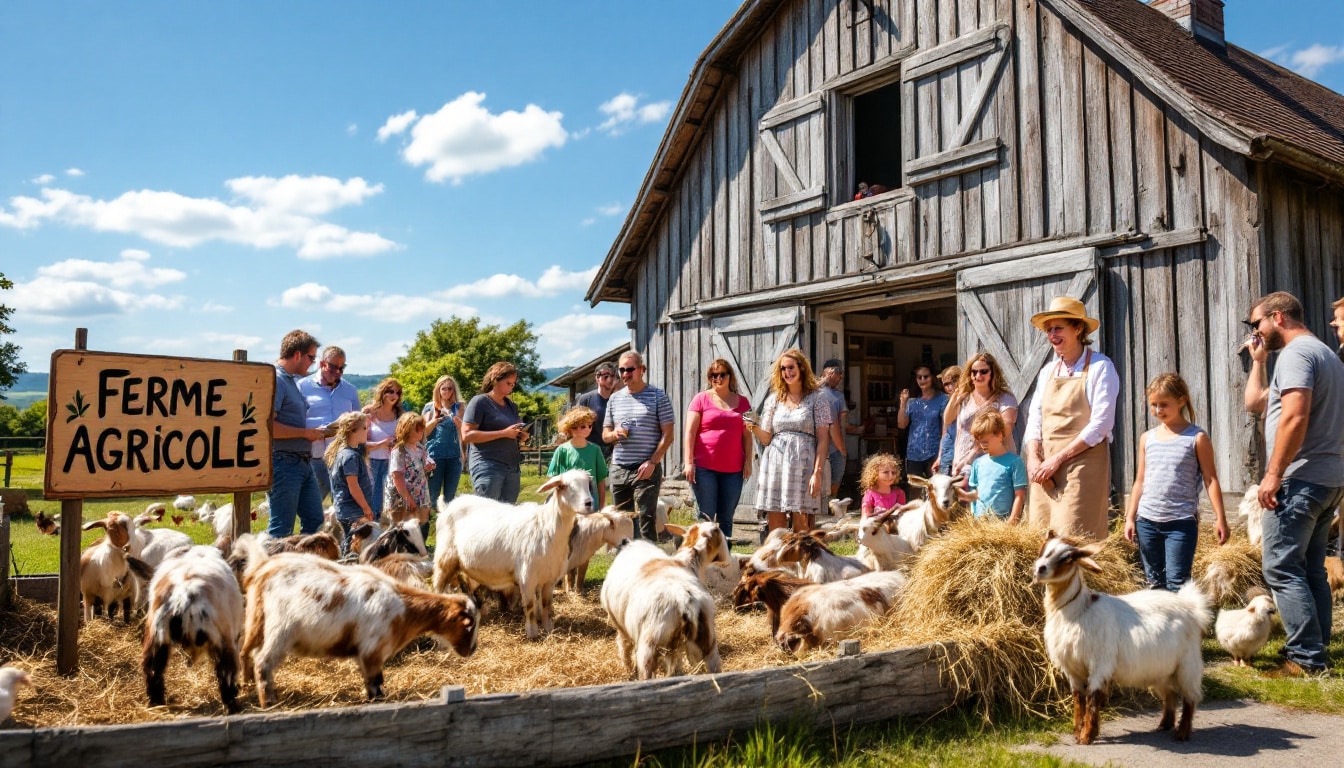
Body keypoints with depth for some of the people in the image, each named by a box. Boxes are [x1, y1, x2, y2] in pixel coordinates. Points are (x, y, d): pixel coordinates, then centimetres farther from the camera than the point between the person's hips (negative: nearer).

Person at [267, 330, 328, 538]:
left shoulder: (292, 380, 17)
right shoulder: (275, 380, -14)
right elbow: (267, 426, -23)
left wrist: (313, 433, 11)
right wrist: (305, 433, -16)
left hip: (302, 463, 10)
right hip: (283, 463, -10)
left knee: (314, 521, 12)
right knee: (282, 529, -4)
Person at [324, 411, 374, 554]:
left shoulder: (341, 451, 11)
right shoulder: (350, 456, -18)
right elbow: (353, 486, -20)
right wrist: (366, 509, -14)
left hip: (343, 511, 10)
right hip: (354, 513, -10)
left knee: (346, 545, 17)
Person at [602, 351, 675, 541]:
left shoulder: (658, 397, -1)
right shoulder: (615, 398, 14)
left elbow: (668, 434, -5)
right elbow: (605, 434, 19)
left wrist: (652, 462, -14)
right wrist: (614, 434, -5)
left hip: (646, 470, -5)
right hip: (618, 469, 5)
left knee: (646, 519, -7)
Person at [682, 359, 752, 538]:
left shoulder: (742, 402, 13)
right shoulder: (701, 399, 4)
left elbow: (747, 435, 14)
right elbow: (690, 432, -1)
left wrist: (748, 461, 5)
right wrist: (688, 462, -9)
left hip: (733, 469, 3)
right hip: (704, 467, -3)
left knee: (726, 518, 7)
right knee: (706, 517, -3)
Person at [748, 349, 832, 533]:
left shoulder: (817, 398, 5)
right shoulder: (774, 399, 15)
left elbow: (823, 439, -1)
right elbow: (766, 438, 14)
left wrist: (817, 472, -9)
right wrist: (754, 427, -7)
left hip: (803, 466, -3)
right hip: (775, 463, 3)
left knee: (801, 524, -4)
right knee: (775, 526, 1)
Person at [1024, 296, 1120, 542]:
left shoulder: (1100, 367, -5)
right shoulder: (1048, 371, 15)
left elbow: (1101, 423, -12)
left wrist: (1058, 459, -14)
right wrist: (1033, 459, -3)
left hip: (1083, 465, -6)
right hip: (1046, 468, 6)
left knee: (1075, 539, -9)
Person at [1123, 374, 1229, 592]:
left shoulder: (1197, 438, -2)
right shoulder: (1147, 438, 9)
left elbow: (1210, 479, -2)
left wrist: (1220, 518, -8)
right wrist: (1130, 517, 9)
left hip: (1181, 522, -4)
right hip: (1147, 521, 4)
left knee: (1177, 583, -6)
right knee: (1154, 582, 11)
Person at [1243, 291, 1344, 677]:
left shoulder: (1296, 353, -11)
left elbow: (1295, 416, -24)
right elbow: (1255, 402, 25)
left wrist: (1273, 474, -22)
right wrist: (1258, 360, 22)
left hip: (1301, 481, -10)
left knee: (1281, 568, -8)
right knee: (1310, 570, 13)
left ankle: (1306, 658, -7)